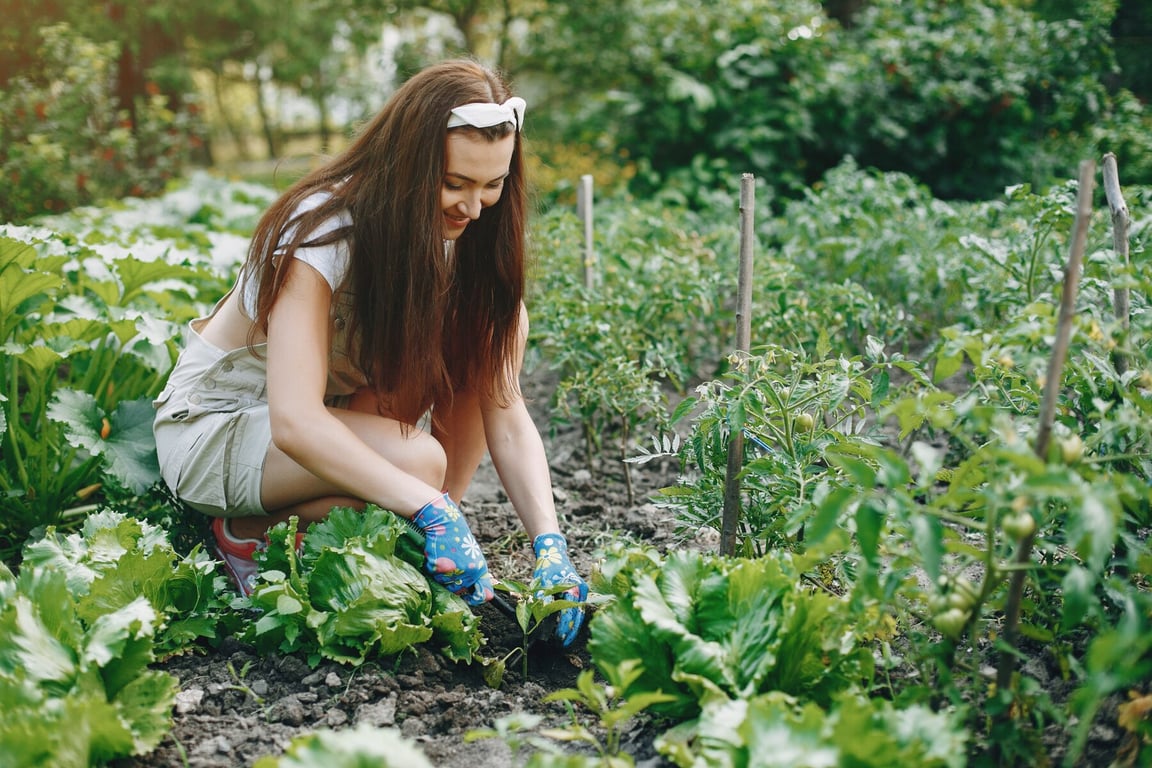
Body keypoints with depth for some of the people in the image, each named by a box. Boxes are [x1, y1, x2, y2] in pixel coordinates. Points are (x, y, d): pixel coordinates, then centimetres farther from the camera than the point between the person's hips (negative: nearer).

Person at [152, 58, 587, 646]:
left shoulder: (468, 236, -11)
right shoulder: (322, 231, -28)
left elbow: (505, 412, -15)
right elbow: (295, 422, -39)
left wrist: (549, 544, -28)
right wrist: (432, 509, -46)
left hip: (337, 412, 6)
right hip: (213, 424, -6)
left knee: (496, 328, -15)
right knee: (420, 460, -33)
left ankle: (435, 549, -9)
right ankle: (252, 532, -7)